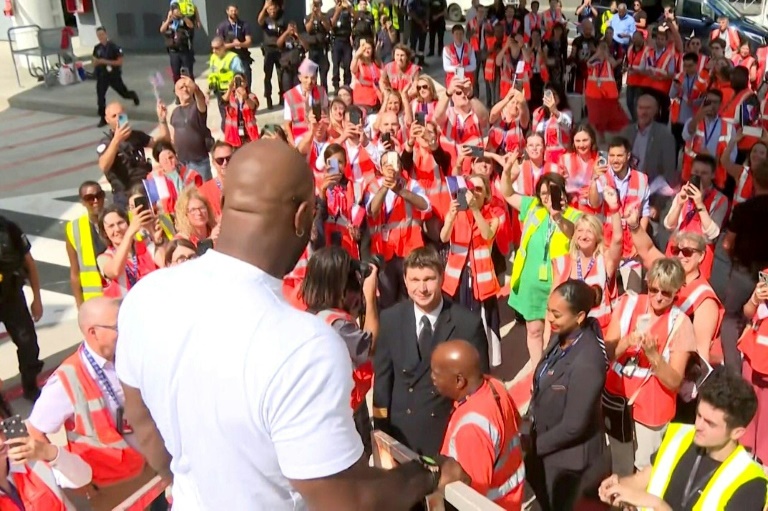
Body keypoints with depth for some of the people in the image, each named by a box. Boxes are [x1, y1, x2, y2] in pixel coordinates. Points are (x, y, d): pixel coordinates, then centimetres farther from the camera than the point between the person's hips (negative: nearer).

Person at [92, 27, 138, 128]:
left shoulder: (114, 47, -13)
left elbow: (120, 62, -15)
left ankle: (133, 95, 51)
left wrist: (106, 62, -23)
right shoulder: (97, 48, 1)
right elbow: (95, 62, 10)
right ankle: (103, 118, -1)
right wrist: (97, 62, -15)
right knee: (100, 97, -8)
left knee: (124, 93, 14)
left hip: (114, 75, -3)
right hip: (102, 76, 3)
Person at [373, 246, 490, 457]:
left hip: (450, 431, -2)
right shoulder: (390, 319, -6)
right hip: (400, 431, 2)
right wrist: (381, 430, 0)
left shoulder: (468, 322, -14)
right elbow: (382, 378, 0)